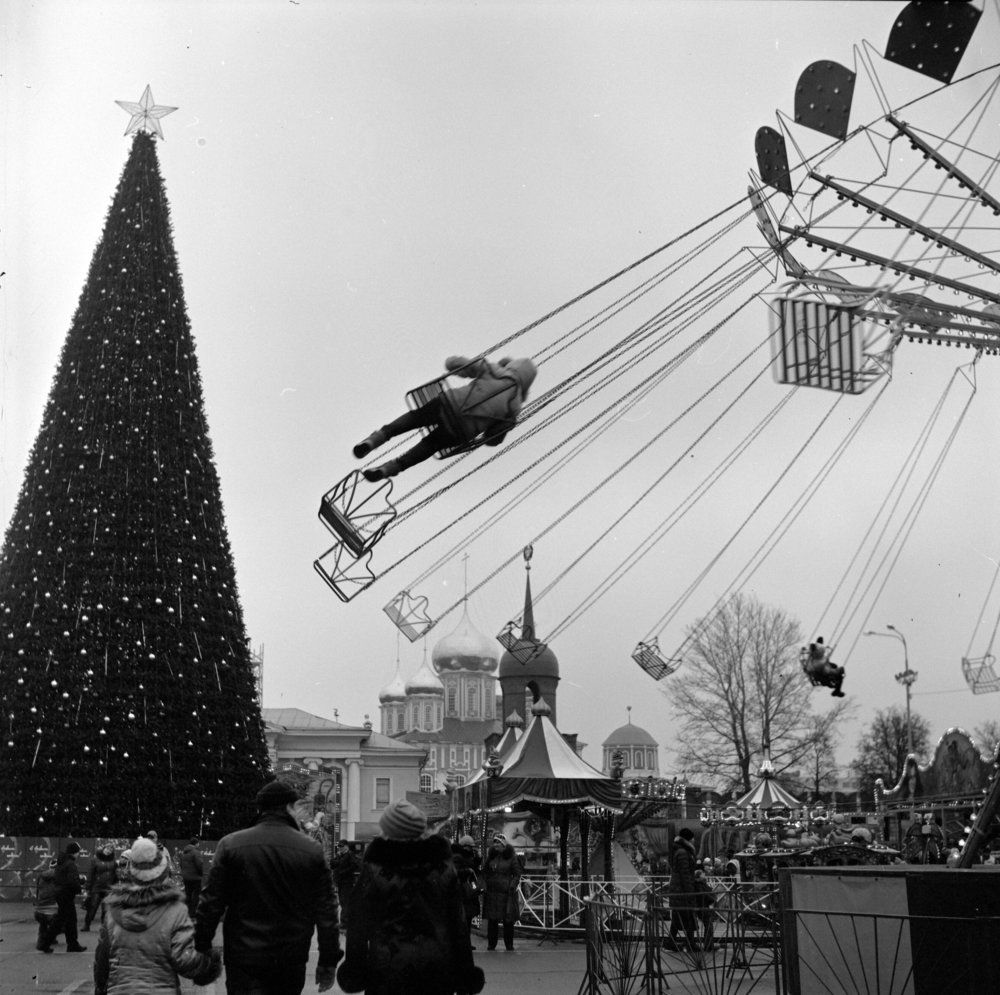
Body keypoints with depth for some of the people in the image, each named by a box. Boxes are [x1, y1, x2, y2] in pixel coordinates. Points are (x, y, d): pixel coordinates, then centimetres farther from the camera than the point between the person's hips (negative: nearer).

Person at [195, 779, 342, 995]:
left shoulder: (230, 845, -5)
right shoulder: (312, 851, -2)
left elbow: (210, 903, -5)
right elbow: (326, 910, -1)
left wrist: (202, 949, 5)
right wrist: (328, 961, 6)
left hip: (244, 959, -2)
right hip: (292, 962, 2)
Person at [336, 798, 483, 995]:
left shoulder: (374, 869, -9)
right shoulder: (444, 867, -3)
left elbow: (359, 926, -4)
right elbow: (458, 924, 1)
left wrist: (354, 970, 6)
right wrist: (465, 973, 9)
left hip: (386, 970, -2)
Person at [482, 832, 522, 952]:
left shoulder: (511, 857, -3)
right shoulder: (491, 856, 10)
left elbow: (517, 874, -1)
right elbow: (485, 871, 20)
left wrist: (512, 887, -11)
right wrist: (486, 882, 7)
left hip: (506, 893, -4)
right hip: (491, 892, 4)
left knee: (508, 921, -1)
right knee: (492, 920, 4)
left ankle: (509, 945, 8)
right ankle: (491, 944, 12)